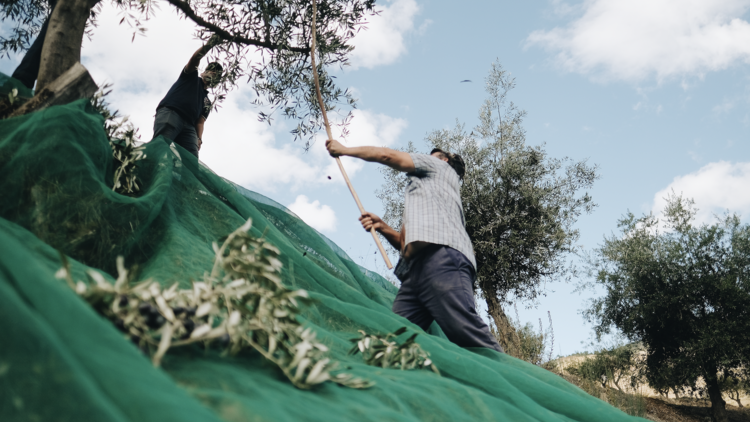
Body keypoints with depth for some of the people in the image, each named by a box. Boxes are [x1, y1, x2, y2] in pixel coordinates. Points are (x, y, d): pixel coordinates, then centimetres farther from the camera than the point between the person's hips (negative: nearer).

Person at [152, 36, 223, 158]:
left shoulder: (207, 102, 35)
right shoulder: (192, 76, 30)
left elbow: (200, 122, 19)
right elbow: (195, 58, 8)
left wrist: (199, 139, -1)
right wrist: (210, 44, -2)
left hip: (188, 125, 4)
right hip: (169, 113, -4)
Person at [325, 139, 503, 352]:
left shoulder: (440, 167, 25)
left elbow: (387, 155, 20)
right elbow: (408, 244, 34)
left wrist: (345, 149, 32)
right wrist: (383, 228, 20)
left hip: (440, 257, -8)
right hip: (416, 270, 8)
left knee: (470, 336, -24)